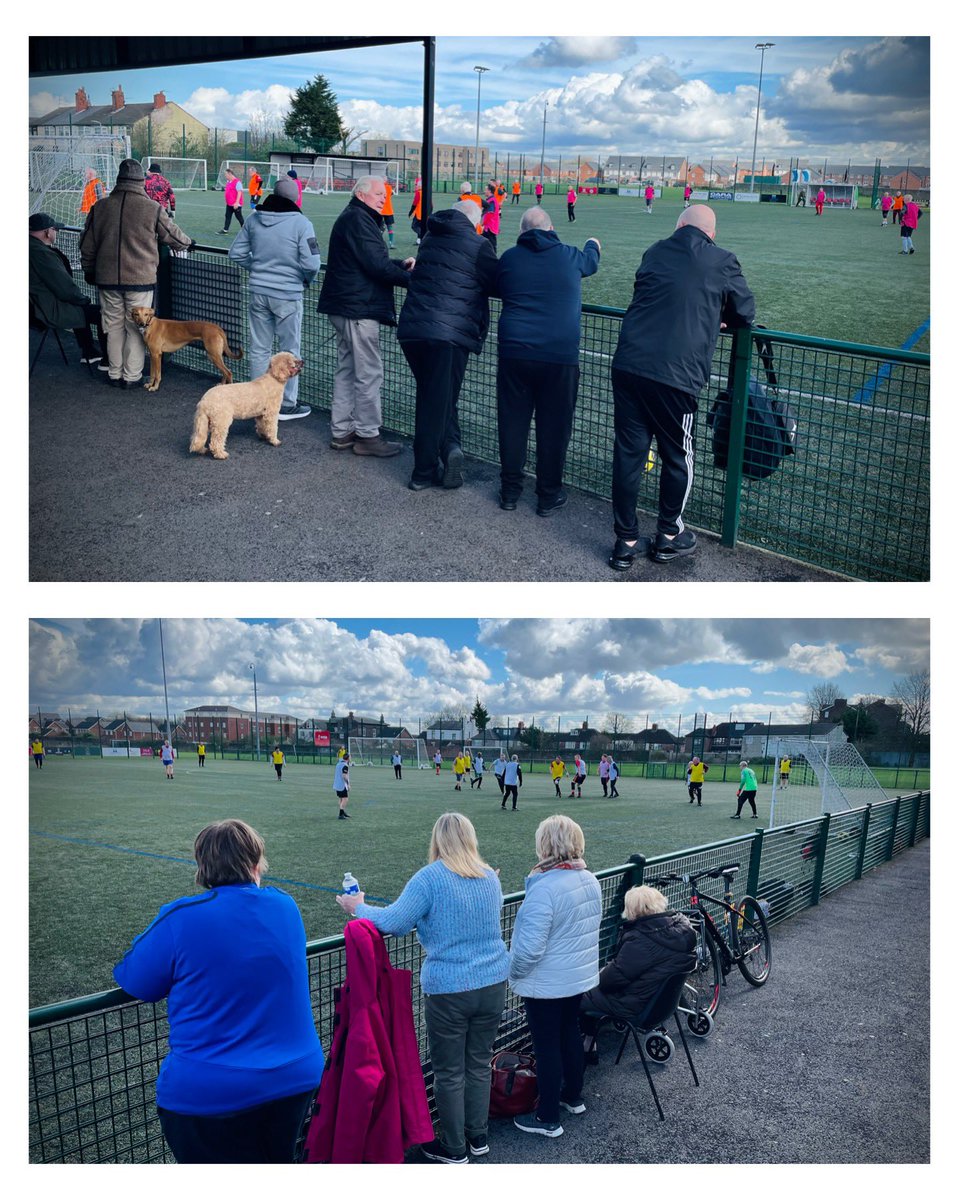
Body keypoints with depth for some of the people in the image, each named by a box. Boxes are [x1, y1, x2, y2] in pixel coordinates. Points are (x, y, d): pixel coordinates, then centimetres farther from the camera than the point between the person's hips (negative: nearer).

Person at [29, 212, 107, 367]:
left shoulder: (33, 248, 6)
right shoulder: (43, 255, -24)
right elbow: (67, 290, -21)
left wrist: (80, 297, 12)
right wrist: (85, 299, -3)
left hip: (38, 306, 11)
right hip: (51, 312, -11)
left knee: (81, 306, 33)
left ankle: (89, 352, 40)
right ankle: (107, 360, 7)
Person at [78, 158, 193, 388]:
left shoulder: (100, 207, 2)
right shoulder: (152, 208, -9)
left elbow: (87, 244, 9)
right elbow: (172, 235, 5)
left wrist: (89, 270, 25)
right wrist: (188, 242, 27)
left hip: (107, 279, 3)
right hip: (141, 279, -3)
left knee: (114, 326, 13)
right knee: (136, 327, 5)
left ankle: (115, 374, 20)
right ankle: (131, 376, 8)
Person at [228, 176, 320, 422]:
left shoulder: (254, 219, 1)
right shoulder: (301, 223, -13)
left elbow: (236, 253, 5)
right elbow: (311, 263, -17)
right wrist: (308, 280, 3)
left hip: (258, 291, 5)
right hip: (288, 294, -5)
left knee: (259, 349, 14)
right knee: (289, 351, 7)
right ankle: (287, 404, 13)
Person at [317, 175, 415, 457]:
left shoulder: (353, 218, 20)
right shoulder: (357, 219, -14)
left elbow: (372, 260, 21)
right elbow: (376, 265, -20)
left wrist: (401, 264, 6)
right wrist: (411, 279, -13)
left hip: (345, 307, 11)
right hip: (358, 308, -11)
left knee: (347, 369, 14)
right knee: (369, 373, -6)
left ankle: (341, 432, 21)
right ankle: (367, 435, 0)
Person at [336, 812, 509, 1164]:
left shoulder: (430, 877, -15)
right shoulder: (491, 877, 3)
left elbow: (393, 923, -17)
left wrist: (359, 907, 0)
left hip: (448, 990, -5)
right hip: (493, 984, 5)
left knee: (449, 1072, 10)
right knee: (479, 1063, 20)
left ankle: (454, 1149, 22)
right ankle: (478, 1138, 32)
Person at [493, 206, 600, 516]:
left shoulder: (508, 258, 6)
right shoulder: (570, 256, 6)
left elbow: (495, 290, 23)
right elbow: (591, 263, 30)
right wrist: (593, 244, 52)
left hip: (514, 352, 1)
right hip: (561, 355, -1)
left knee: (513, 422, 11)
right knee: (553, 426, 7)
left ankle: (510, 491, 20)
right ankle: (549, 496, 16)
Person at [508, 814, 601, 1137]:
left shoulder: (544, 889, -29)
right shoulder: (590, 880, -3)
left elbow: (529, 948, -27)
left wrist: (512, 972, -10)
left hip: (546, 983, -7)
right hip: (581, 976, 8)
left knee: (547, 1046, 6)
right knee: (571, 1034, 23)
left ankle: (548, 1119, 19)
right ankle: (573, 1096, 41)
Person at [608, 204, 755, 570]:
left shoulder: (655, 252, 14)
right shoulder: (722, 262, 3)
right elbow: (745, 314, 13)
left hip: (627, 365, 4)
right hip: (675, 375, -4)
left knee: (627, 454, 9)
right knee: (678, 458, 14)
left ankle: (626, 542, 18)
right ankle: (668, 536, 28)